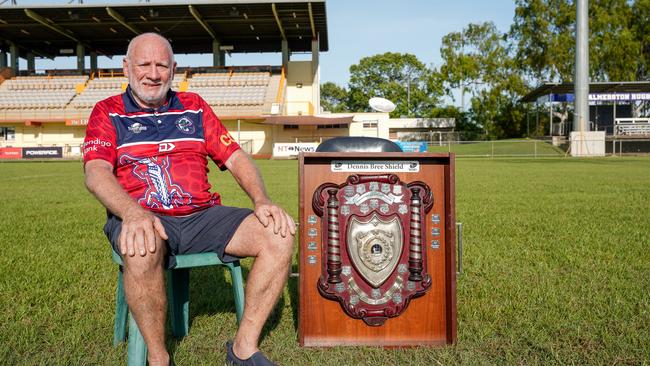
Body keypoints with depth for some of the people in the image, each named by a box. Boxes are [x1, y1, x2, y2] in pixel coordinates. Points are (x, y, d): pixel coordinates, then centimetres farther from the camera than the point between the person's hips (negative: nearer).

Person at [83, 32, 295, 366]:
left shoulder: (194, 106, 17)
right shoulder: (107, 113, 9)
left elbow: (235, 158, 10)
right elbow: (96, 173, -8)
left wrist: (262, 201, -9)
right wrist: (133, 213, -29)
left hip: (202, 215, 3)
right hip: (140, 217, -3)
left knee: (279, 236, -19)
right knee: (142, 250, -39)